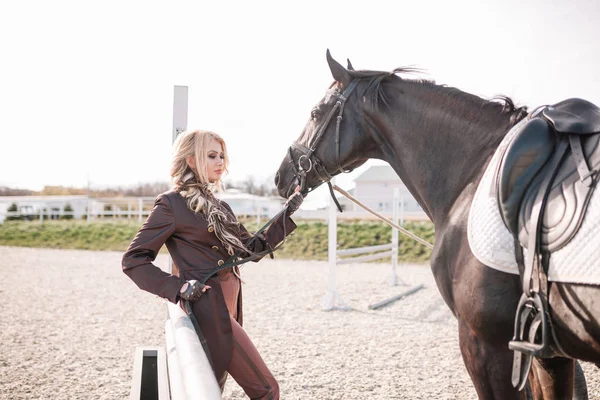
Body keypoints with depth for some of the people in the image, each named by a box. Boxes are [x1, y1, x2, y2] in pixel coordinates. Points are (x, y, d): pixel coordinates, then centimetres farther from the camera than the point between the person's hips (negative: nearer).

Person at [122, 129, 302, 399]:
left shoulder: (219, 206, 17)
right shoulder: (172, 203, -7)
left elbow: (253, 248, 19)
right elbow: (133, 260, -8)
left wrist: (289, 211, 15)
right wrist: (177, 287, -20)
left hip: (227, 309, 8)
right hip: (209, 310, -8)